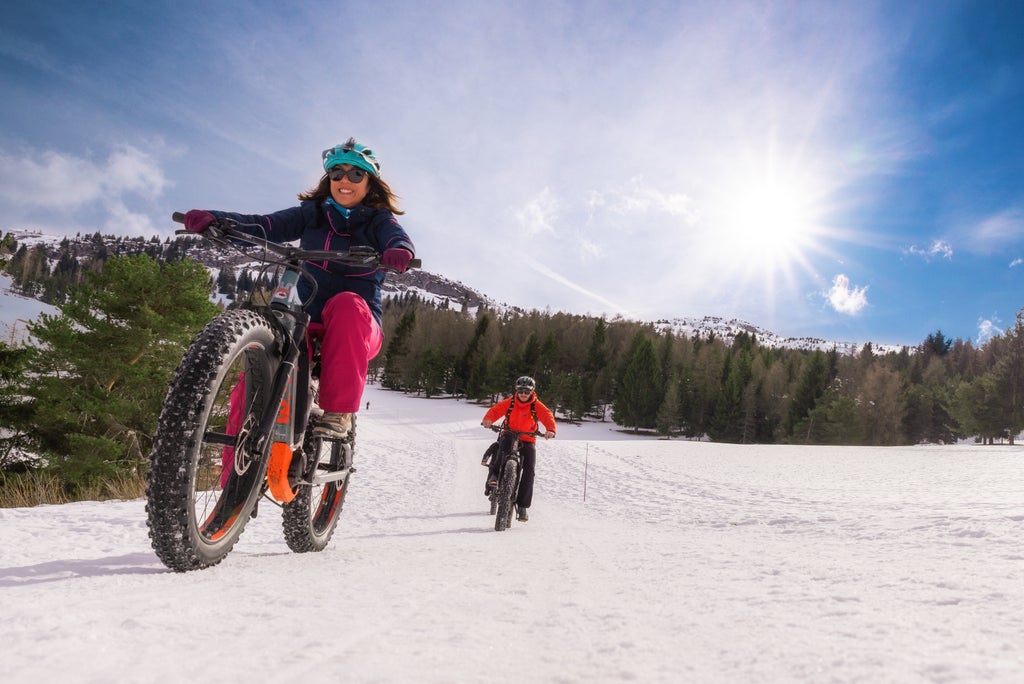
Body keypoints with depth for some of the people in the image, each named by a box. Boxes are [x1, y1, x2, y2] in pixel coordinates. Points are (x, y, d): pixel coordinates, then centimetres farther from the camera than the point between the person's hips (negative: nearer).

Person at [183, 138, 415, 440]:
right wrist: (214, 219, -21)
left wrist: (399, 252, -40)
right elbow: (266, 226, -2)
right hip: (306, 322, 2)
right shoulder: (312, 213, 14)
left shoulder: (379, 220, 9)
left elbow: (399, 240, -14)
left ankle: (338, 413, -30)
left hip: (357, 328, -2)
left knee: (346, 304, -36)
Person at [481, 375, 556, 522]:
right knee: (505, 441, -37)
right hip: (510, 435, 0)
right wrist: (487, 419, -34)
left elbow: (548, 416, -19)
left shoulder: (537, 405, -6)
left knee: (529, 470, -12)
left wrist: (550, 430, -40)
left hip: (528, 440, 1)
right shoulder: (510, 402, -4)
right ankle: (494, 474, -34)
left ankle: (522, 506, -4)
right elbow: (495, 410, -12)